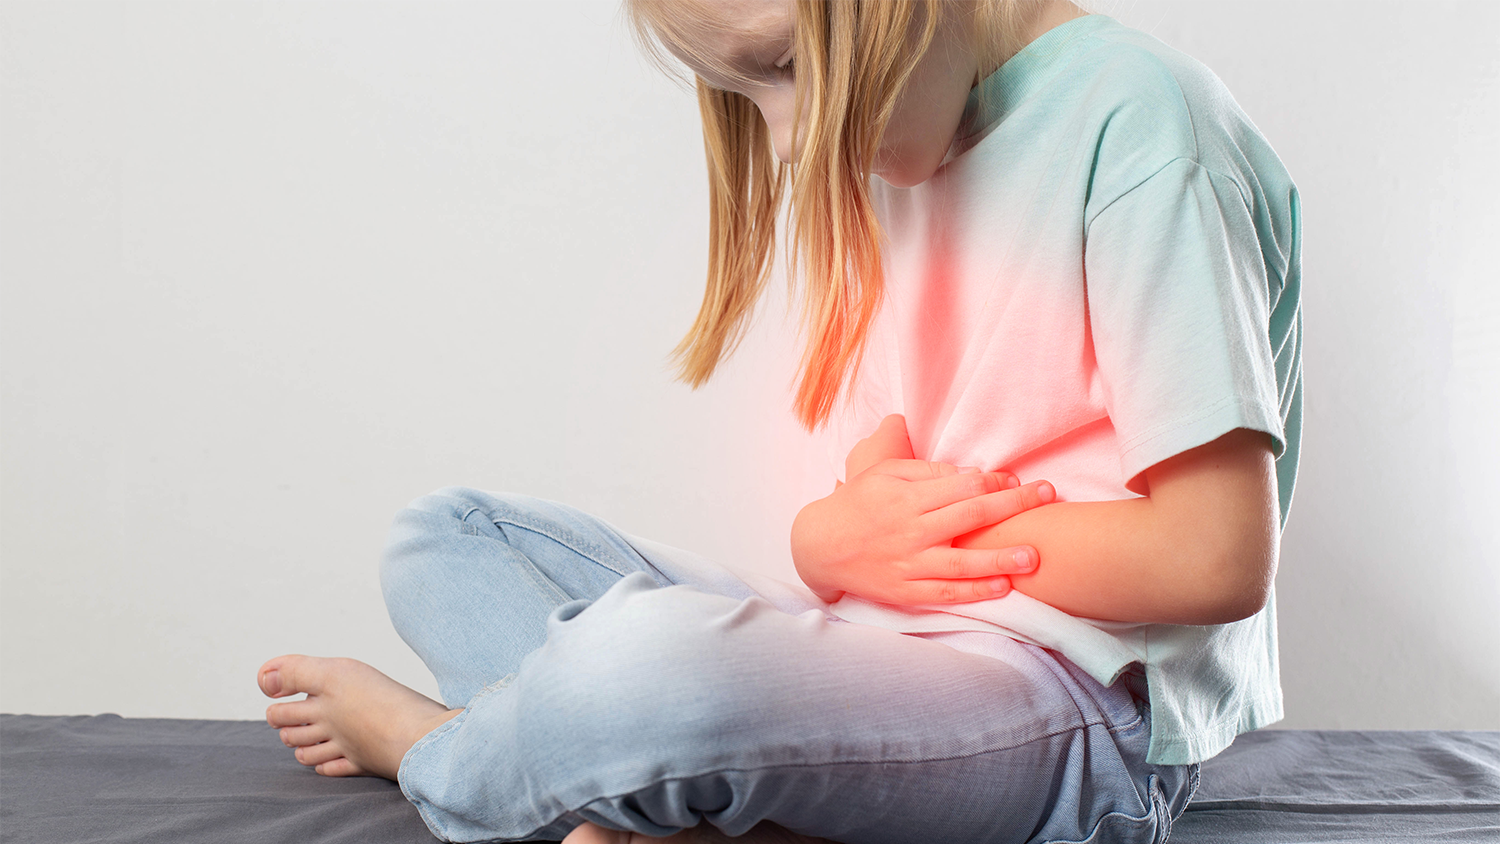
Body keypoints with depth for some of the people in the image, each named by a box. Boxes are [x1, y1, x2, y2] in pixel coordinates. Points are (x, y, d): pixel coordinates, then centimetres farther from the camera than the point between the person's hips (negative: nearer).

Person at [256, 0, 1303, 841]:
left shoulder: (1136, 119, -14)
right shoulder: (894, 152, 13)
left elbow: (1217, 558, -19)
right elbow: (883, 487, 13)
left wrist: (904, 531, -9)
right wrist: (834, 536, -12)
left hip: (1089, 706, -9)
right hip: (886, 651, 9)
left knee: (643, 663, -36)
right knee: (446, 536, 8)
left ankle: (425, 741, -1)